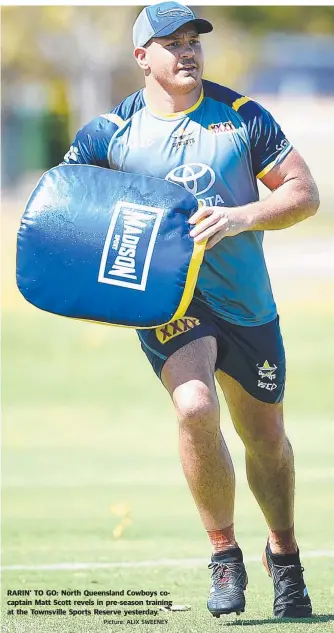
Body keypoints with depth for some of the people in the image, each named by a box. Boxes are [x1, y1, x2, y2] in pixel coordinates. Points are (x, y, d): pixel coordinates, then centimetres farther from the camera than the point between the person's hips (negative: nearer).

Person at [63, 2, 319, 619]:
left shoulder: (244, 116, -2)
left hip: (247, 301, 2)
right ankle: (224, 556, -10)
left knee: (266, 439, 11)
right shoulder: (112, 131, -3)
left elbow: (304, 193, -2)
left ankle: (284, 554, 38)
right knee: (195, 407, -27)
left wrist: (241, 216, -19)